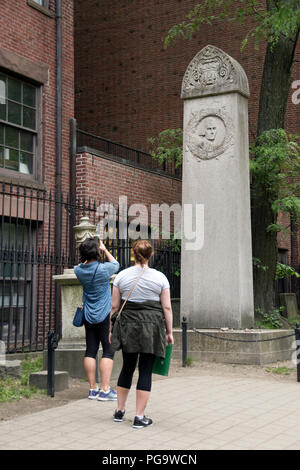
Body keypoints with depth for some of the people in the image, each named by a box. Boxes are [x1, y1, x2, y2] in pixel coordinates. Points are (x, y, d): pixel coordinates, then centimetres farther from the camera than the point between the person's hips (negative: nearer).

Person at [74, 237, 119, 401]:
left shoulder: (79, 270, -1)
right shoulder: (103, 269, -14)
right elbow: (116, 264, 9)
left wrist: (88, 253, 21)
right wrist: (105, 249, 19)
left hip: (88, 316, 6)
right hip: (104, 315, -5)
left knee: (90, 351, 8)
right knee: (108, 351, -2)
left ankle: (93, 389, 12)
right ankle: (105, 389, -6)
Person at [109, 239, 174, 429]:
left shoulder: (122, 276, 2)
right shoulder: (160, 277, -1)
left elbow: (114, 306, 4)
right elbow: (167, 308, -2)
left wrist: (111, 329, 12)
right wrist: (169, 331, 6)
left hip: (128, 325, 2)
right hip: (152, 327, -2)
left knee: (127, 367, 17)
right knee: (145, 370, 3)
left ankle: (120, 411, 25)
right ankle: (140, 416, 5)